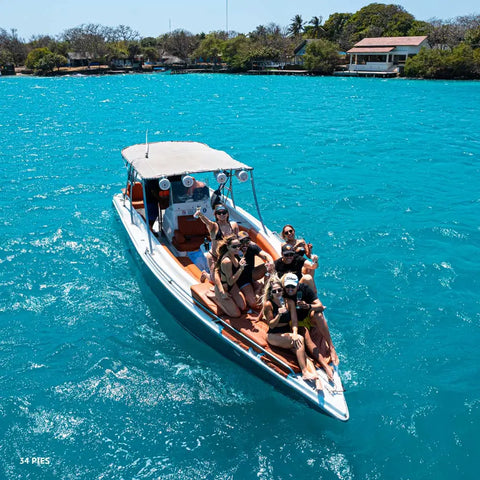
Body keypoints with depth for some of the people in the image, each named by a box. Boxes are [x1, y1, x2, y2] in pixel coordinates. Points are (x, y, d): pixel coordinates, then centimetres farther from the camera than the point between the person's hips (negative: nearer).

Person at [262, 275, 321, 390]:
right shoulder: (268, 304, -7)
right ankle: (304, 372, -31)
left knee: (302, 352, -25)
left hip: (288, 334, 4)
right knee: (300, 340, -29)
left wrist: (295, 333, -19)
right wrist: (279, 314, -24)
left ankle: (316, 379, -38)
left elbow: (294, 321, 0)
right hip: (274, 336, -4)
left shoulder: (289, 302, 4)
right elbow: (271, 325, -7)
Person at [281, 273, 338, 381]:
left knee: (317, 314, -32)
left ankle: (331, 347, -27)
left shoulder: (304, 288, -16)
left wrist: (308, 306, -40)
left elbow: (321, 306, -22)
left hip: (309, 318, 1)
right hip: (297, 324, -1)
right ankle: (325, 365, -38)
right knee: (305, 335, -32)